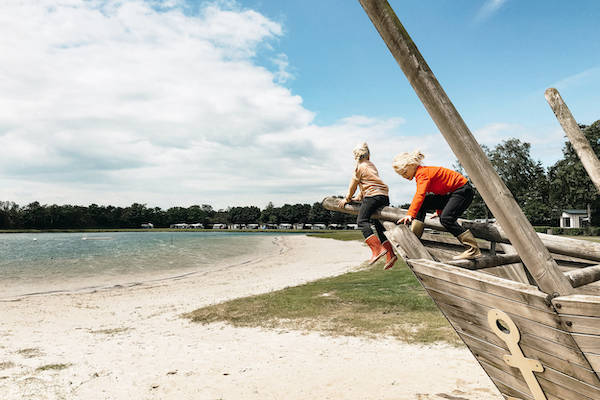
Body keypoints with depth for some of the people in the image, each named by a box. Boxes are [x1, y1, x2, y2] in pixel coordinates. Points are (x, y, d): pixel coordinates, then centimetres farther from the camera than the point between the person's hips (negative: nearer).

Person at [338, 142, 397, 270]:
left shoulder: (360, 166, 3)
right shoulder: (371, 165, 27)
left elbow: (353, 184, 7)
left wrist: (347, 199, 18)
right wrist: (359, 198, 33)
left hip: (373, 195, -9)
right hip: (384, 196, 9)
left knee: (362, 221, -15)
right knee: (379, 225, 11)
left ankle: (377, 249, -30)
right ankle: (390, 254, 4)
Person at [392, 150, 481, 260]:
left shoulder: (422, 173, -21)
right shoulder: (420, 173, 10)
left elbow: (420, 195, -38)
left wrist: (410, 214, -47)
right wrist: (439, 210, 30)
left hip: (463, 190, -10)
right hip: (449, 193, 10)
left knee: (446, 219, -24)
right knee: (423, 204, -2)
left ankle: (474, 250, -18)